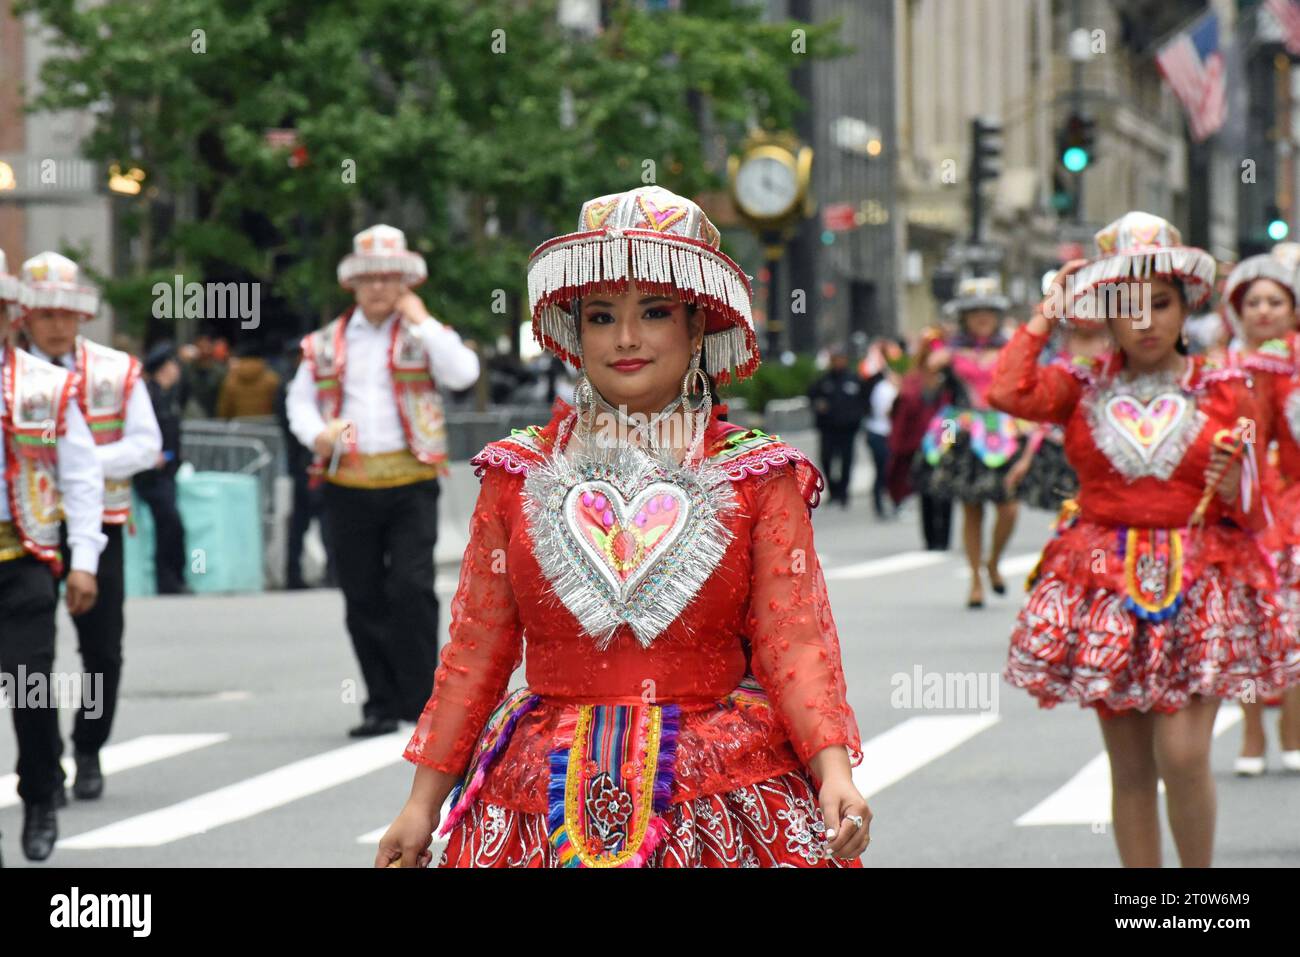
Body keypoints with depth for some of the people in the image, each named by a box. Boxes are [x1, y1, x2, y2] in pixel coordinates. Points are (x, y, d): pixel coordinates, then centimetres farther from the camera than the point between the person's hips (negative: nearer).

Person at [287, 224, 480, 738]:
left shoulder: (424, 334, 7)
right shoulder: (325, 344, 13)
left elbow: (463, 373, -10)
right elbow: (300, 398, 15)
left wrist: (421, 321, -7)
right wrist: (316, 434, -6)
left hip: (410, 482, -3)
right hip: (348, 486, 3)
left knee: (412, 589, -13)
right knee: (364, 601, 5)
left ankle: (421, 700, -5)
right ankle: (382, 705, 13)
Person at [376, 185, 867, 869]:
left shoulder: (757, 477, 3)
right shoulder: (521, 474, 7)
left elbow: (794, 643, -4)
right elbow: (476, 647, 9)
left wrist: (833, 769, -20)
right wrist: (422, 802, 6)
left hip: (721, 790, -1)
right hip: (548, 806, 1)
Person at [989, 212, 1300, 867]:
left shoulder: (1224, 393, 5)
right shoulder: (1085, 389, 7)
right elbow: (1007, 392, -14)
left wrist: (1233, 485, -15)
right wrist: (1046, 315, 0)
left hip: (1197, 587, -2)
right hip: (1106, 585, 2)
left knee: (1183, 755, -13)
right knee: (1129, 767, 4)